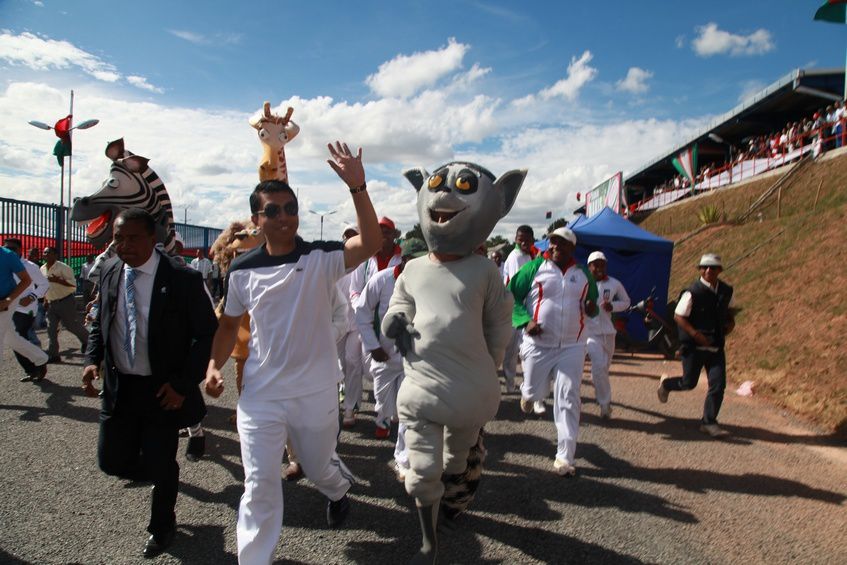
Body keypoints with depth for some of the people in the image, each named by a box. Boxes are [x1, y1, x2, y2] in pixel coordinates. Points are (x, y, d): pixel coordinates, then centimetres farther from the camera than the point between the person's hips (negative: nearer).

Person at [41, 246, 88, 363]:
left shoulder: (63, 268, -15)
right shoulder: (42, 269, 8)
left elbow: (73, 284, -20)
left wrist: (57, 280, -30)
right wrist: (45, 300, 15)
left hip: (65, 301, -7)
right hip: (51, 303, 7)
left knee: (72, 325, 3)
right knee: (51, 329, 2)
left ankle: (86, 340, 29)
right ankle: (53, 354, 6)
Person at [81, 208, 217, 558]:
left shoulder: (182, 279, -17)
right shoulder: (109, 271, 1)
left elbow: (208, 334, -13)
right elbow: (100, 321, 15)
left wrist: (183, 383, -17)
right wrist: (93, 359, -2)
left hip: (163, 390, -5)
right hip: (118, 386, 5)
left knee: (160, 464, 6)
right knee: (112, 461, 9)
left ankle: (162, 527, 35)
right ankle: (153, 468, 45)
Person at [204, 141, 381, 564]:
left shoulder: (321, 258, -11)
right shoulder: (242, 270, -3)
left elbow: (370, 244, -29)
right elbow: (230, 324, 9)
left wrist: (357, 187, -39)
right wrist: (214, 365, -6)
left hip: (316, 391, 0)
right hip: (259, 394, 1)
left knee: (318, 469, 22)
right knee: (260, 485, 3)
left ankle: (338, 490, 59)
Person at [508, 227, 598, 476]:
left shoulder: (583, 274, 6)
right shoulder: (534, 267, -4)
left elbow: (592, 303, 20)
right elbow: (512, 296, -3)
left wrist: (591, 309, -5)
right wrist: (526, 320, -18)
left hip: (572, 346, 2)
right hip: (538, 345, -1)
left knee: (568, 401, -2)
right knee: (535, 392, 13)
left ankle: (564, 458, 6)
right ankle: (527, 393, 53)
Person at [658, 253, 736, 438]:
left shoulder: (726, 291, 4)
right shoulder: (693, 292, -14)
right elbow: (678, 316, -13)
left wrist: (731, 323, 2)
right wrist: (696, 335, -21)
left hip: (716, 347, 5)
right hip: (694, 346, -5)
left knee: (718, 384, -2)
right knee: (689, 383, 4)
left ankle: (709, 422, 11)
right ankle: (666, 382, 38)